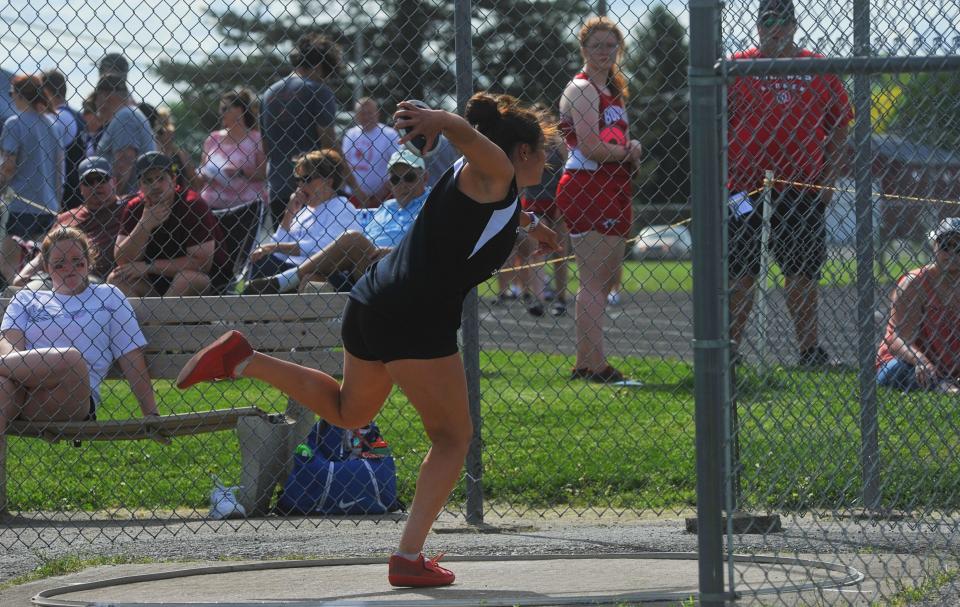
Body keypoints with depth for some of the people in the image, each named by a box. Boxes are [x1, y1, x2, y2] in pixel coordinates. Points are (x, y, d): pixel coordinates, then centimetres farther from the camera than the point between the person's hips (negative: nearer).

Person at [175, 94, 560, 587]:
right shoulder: (495, 172, -5)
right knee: (452, 436, 3)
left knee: (347, 412, 29)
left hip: (370, 303, 9)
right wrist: (440, 121, -50)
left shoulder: (469, 177, 22)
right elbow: (468, 134, -28)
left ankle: (242, 360, 15)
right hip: (416, 323, -9)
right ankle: (409, 558, -3)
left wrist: (528, 222, 65)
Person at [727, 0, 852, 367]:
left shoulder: (819, 71, 8)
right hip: (746, 187, -2)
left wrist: (828, 180, 3)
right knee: (740, 272, -2)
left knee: (804, 272, 6)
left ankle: (809, 350, 12)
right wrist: (726, 173, -6)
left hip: (803, 189, 2)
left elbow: (839, 128, 11)